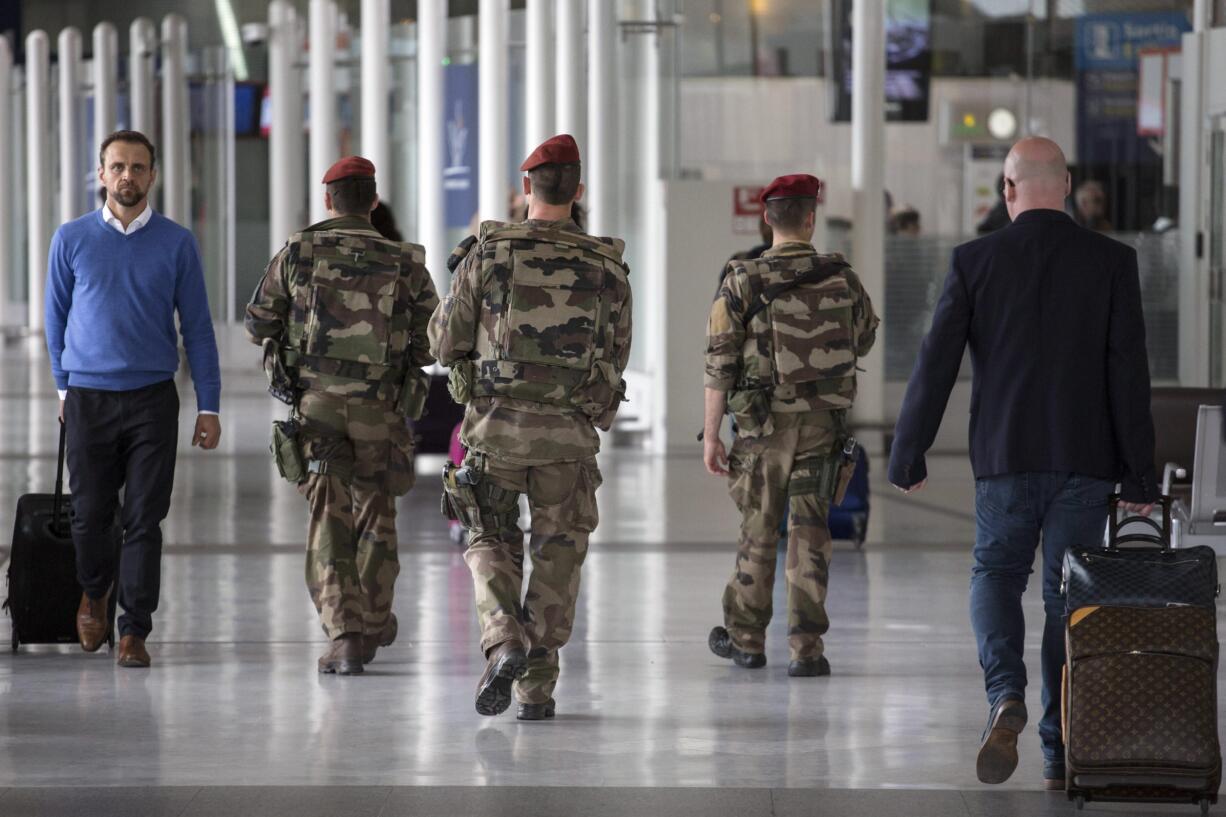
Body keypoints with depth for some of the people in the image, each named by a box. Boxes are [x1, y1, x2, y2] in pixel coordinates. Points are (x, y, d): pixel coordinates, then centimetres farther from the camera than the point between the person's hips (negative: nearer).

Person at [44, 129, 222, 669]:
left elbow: (197, 328, 4)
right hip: (88, 397, 0)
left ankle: (135, 631, 4)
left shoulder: (177, 244, 2)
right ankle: (94, 593, 34)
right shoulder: (72, 240, 2)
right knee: (90, 514, 4)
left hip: (153, 400, 0)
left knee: (144, 519, -3)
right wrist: (65, 386, 18)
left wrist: (208, 407, 0)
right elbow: (56, 318, 14)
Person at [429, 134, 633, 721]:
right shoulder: (605, 266, 0)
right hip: (568, 431, 1)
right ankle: (537, 688, 9)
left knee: (491, 541, 14)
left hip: (496, 423, -1)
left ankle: (503, 642, -11)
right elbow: (616, 357, 9)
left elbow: (445, 344, 1)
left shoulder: (487, 253, -5)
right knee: (557, 556, 11)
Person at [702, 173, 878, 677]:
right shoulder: (843, 280, -1)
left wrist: (711, 435, -4)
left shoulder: (744, 282, -8)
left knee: (758, 529, 11)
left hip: (764, 423, -1)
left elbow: (719, 363, -9)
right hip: (823, 423, 1)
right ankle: (806, 649, -1)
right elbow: (864, 341, 17)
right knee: (810, 533, 3)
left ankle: (746, 639, 21)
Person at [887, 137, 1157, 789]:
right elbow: (1129, 372, -5)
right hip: (1084, 459, 0)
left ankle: (1006, 696, -10)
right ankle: (1061, 754, 9)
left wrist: (908, 457, 5)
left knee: (995, 573, 17)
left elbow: (935, 363, -4)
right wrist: (1139, 476, -1)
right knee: (1068, 594, 9)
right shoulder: (1112, 262, -3)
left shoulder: (975, 261, -4)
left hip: (1005, 455, 0)